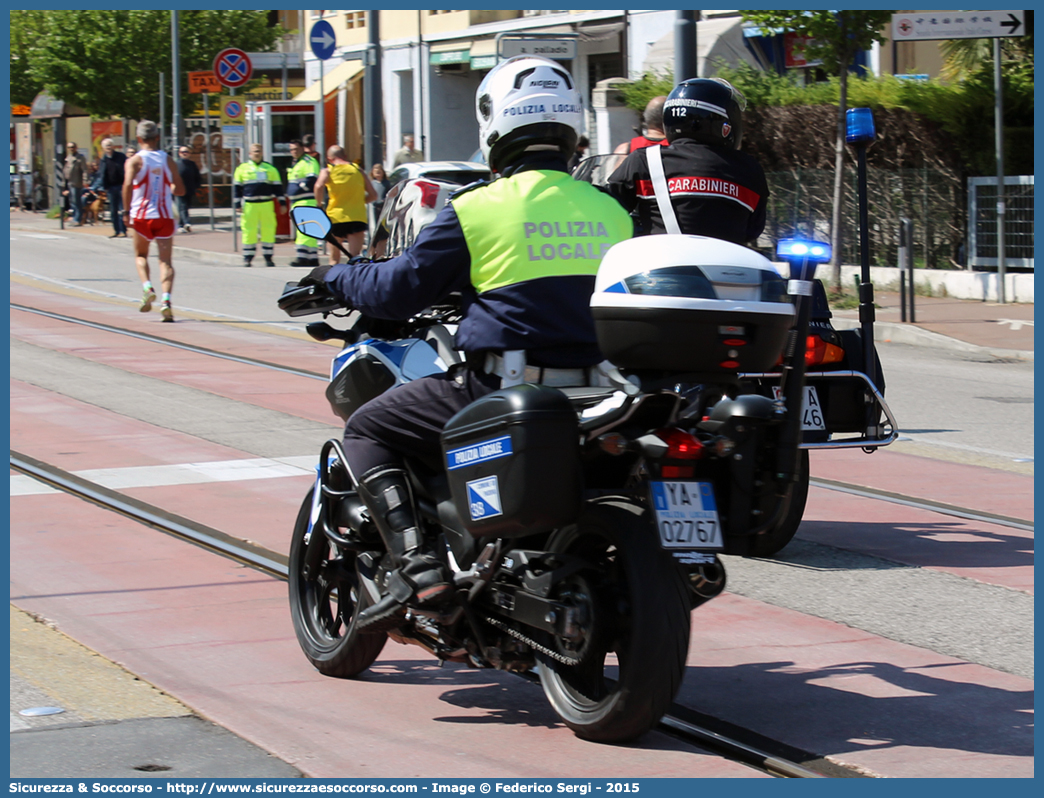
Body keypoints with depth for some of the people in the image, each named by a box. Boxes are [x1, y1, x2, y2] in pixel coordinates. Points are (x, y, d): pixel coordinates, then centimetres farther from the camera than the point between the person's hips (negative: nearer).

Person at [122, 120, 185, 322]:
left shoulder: (135, 161, -4)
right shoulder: (168, 160, 5)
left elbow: (128, 184, -19)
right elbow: (180, 190, 5)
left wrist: (126, 211, -12)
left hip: (142, 216, -1)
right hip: (165, 216, 1)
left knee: (140, 255, 20)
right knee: (165, 260, 1)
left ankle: (147, 287, -5)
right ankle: (166, 300, -19)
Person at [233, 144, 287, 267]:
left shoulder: (270, 169, 12)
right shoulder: (242, 168, 8)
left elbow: (277, 186, 14)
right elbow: (237, 187, 8)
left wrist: (281, 203, 9)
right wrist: (238, 204, 1)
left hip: (267, 205, 1)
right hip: (249, 205, -1)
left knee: (268, 230, 1)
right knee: (249, 231, -1)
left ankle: (268, 257, 9)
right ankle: (248, 257, 7)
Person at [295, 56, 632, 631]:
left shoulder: (476, 208, -6)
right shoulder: (610, 212, 9)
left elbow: (399, 291, -1)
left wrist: (335, 277, 19)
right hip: (594, 390, 6)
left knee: (366, 431, 11)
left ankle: (413, 562, -7)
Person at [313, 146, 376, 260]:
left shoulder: (327, 171, 3)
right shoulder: (358, 171, 12)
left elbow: (319, 186, -18)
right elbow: (373, 195, 10)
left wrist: (319, 205, -5)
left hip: (336, 217, -1)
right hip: (358, 217, 1)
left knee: (334, 258, 13)